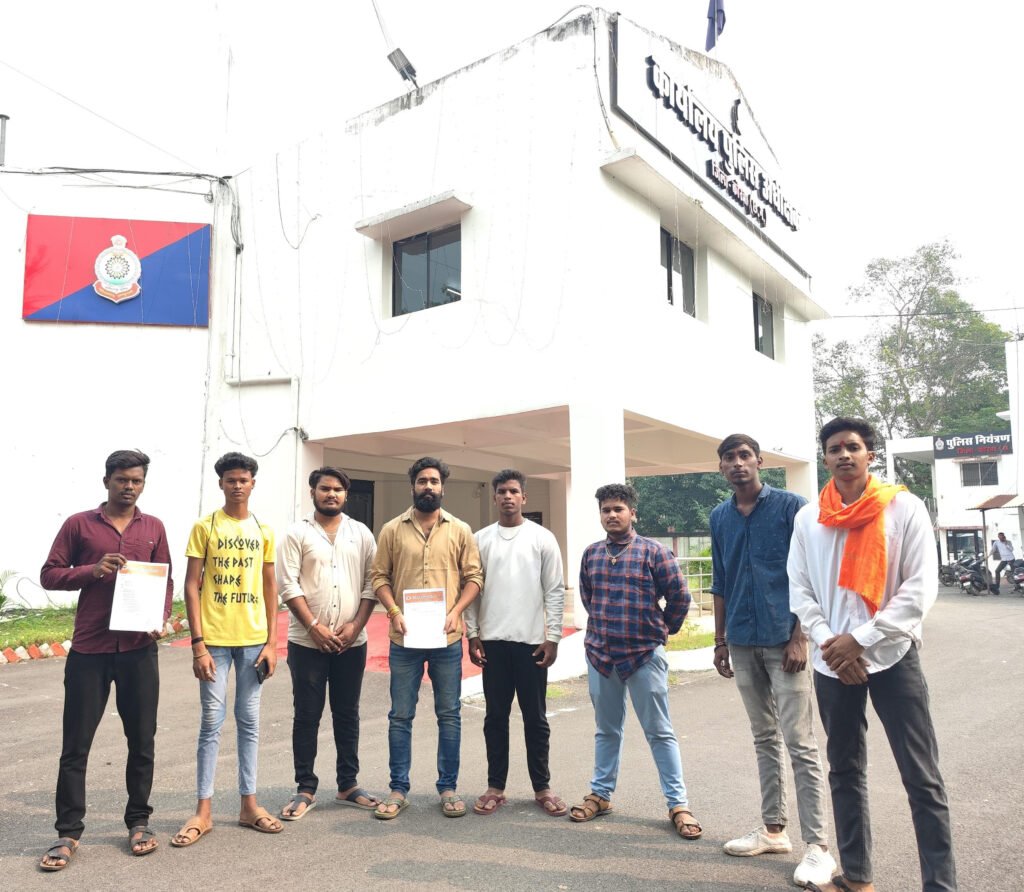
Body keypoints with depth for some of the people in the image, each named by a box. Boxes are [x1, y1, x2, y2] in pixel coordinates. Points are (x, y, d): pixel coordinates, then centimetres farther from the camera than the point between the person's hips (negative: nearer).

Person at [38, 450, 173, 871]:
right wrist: (91, 571, -15)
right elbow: (49, 574, 3)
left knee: (142, 739, 9)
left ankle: (139, 821, 23)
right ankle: (68, 832, 18)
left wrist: (161, 619, -6)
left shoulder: (153, 528, 8)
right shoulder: (78, 524, 2)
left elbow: (165, 580, 10)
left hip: (139, 649, 2)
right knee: (76, 743, 5)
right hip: (89, 649, -1)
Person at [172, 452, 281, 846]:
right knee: (212, 722, 4)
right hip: (214, 639, -3)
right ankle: (203, 811, 16)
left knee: (249, 721, 10)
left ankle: (249, 803, 21)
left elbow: (270, 588, 9)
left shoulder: (263, 531, 7)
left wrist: (271, 642, 3)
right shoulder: (205, 527, -2)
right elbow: (191, 586, -4)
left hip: (253, 639, 3)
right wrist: (198, 643, -10)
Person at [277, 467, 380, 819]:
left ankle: (348, 784, 23)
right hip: (307, 641, -2)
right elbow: (287, 584, -8)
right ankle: (305, 789, 16)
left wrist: (356, 625, -8)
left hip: (352, 642, 2)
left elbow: (371, 583, 4)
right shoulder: (297, 533, -1)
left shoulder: (361, 533, 7)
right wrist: (315, 626, -14)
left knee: (347, 714, 11)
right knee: (307, 715, 5)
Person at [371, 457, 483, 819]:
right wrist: (394, 611, -11)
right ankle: (398, 789, 20)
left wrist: (455, 611, -10)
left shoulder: (460, 530, 4)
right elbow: (379, 576, 3)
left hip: (447, 638, 0)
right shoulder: (393, 529, 4)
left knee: (449, 714, 8)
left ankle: (448, 787, 21)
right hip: (404, 639, 0)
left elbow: (473, 577, 3)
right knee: (400, 715, 8)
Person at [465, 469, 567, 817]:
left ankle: (542, 787, 18)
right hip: (493, 641, 1)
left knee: (535, 717, 7)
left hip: (531, 641, -1)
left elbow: (555, 592, -1)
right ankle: (495, 787, 19)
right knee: (496, 716, 9)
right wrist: (472, 635, 0)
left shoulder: (543, 538, 0)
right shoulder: (480, 539, 5)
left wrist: (553, 638, -5)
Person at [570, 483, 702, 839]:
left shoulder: (653, 552, -8)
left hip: (644, 655, -4)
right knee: (607, 730, 17)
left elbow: (679, 597, -3)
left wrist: (663, 630, 6)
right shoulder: (591, 554, 5)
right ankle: (600, 794, 29)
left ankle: (678, 804, 13)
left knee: (660, 732, 4)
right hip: (600, 653, 4)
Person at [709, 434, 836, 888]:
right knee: (764, 739, 14)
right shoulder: (719, 517, 9)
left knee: (800, 743, -3)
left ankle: (818, 846, 5)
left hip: (783, 638, -5)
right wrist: (720, 640, 12)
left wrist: (800, 636, -13)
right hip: (743, 643, 5)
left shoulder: (791, 506, -5)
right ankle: (773, 828, 25)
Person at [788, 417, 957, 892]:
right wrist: (829, 643, -10)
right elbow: (799, 590, 5)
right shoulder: (807, 518, 4)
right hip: (832, 663, 3)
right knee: (845, 772, 13)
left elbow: (920, 588, -9)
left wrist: (861, 639, -14)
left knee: (922, 778, -1)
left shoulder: (904, 508, -4)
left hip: (892, 657, -3)